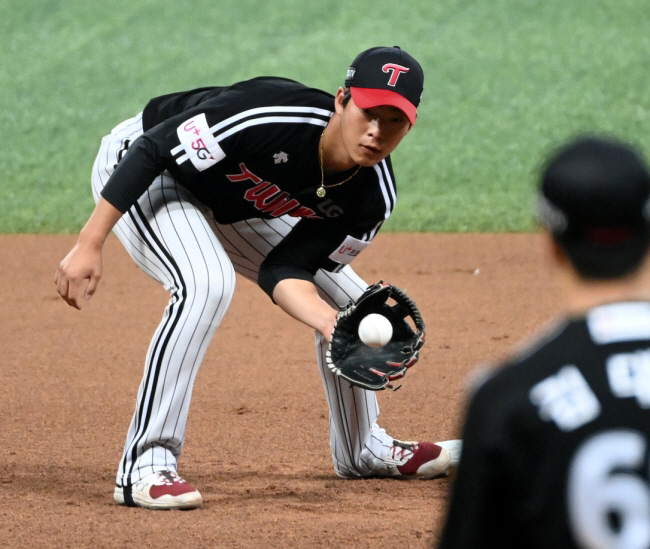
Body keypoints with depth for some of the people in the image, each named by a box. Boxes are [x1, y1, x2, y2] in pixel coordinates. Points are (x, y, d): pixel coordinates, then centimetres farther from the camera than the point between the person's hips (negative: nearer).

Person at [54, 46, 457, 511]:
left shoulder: (373, 197, -18)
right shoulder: (271, 116, -39)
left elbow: (283, 271, -16)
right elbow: (150, 152, -32)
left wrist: (333, 325, -36)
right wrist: (90, 245, -33)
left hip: (232, 207, 7)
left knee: (349, 300, 6)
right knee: (207, 283, -34)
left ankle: (362, 449, 31)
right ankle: (145, 466, -27)